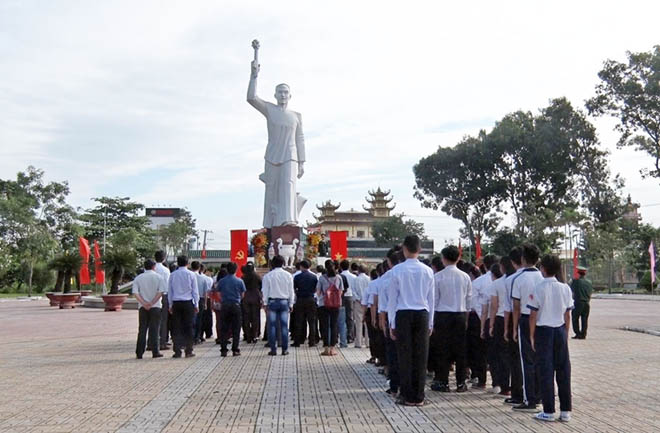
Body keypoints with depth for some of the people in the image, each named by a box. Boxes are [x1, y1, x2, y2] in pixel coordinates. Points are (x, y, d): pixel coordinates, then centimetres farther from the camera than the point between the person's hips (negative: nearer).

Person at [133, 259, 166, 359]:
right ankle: (155, 352, 2)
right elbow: (161, 292, -10)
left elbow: (135, 293, -5)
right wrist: (152, 303, -11)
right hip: (156, 307, -2)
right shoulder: (158, 277, 0)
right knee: (154, 329, 2)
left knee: (142, 330, 7)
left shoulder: (138, 278, 6)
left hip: (143, 307, 2)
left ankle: (139, 353, 6)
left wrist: (144, 303, -10)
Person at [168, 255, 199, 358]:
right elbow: (195, 291, 0)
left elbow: (169, 291, 8)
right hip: (188, 303, -2)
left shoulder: (172, 275, 4)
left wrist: (170, 305, 14)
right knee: (188, 327, 3)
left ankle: (177, 351, 2)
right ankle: (188, 351, 3)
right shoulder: (191, 275, -2)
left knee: (176, 327, 4)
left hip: (176, 303, 2)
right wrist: (196, 305, 7)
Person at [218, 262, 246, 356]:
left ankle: (223, 350, 5)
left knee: (224, 329, 6)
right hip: (236, 305, -1)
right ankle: (235, 350, 3)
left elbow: (219, 295, 4)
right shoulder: (239, 281, -2)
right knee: (236, 329, 4)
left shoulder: (221, 281, 1)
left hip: (225, 305, 1)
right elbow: (242, 295, 5)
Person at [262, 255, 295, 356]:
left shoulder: (268, 276, -2)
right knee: (284, 326, 3)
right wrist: (291, 304, 12)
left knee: (272, 326, 2)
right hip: (284, 302, 1)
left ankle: (273, 349, 2)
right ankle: (285, 349, 3)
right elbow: (291, 291, 5)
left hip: (272, 302, -1)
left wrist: (265, 304, 5)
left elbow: (265, 291, -1)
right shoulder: (288, 275, 2)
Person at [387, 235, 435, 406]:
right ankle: (419, 397, 11)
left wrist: (392, 323, 4)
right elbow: (431, 299, 7)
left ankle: (407, 396, 8)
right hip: (422, 315, 2)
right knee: (421, 357, 6)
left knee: (405, 356, 3)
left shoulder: (397, 270, -5)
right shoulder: (427, 271, 2)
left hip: (403, 315, -2)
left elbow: (392, 298, -2)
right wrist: (430, 322, 15)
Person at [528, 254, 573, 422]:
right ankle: (565, 411, 13)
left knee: (546, 371, 2)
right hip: (560, 331, 3)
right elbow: (567, 315, 4)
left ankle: (548, 411, 6)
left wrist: (532, 336, 2)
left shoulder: (538, 289, -11)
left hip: (543, 331, -3)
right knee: (563, 370, 9)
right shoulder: (565, 288, 0)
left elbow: (533, 316, -8)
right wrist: (565, 334, 15)